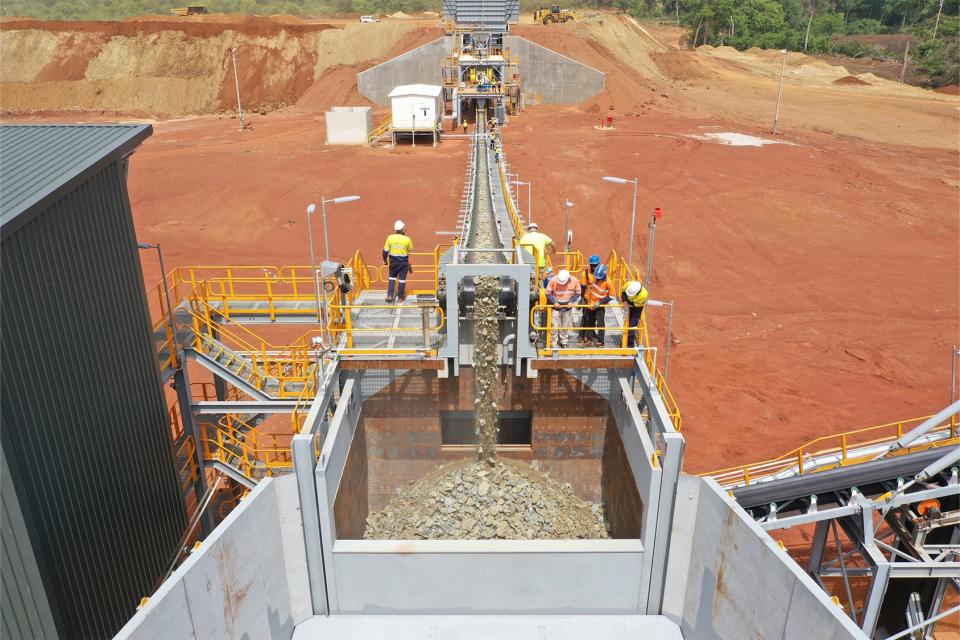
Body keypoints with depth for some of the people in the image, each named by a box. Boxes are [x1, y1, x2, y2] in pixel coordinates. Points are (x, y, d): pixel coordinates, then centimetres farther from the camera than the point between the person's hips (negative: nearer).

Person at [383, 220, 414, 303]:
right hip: (403, 262, -2)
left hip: (393, 261, 2)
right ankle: (400, 296, 20)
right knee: (402, 279, 10)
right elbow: (410, 249, 3)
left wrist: (385, 259, 10)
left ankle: (389, 296, 10)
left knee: (392, 278, 18)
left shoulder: (390, 238, -11)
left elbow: (385, 251, -5)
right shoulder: (407, 239, -15)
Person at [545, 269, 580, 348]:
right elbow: (548, 293, -10)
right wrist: (554, 302, -20)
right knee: (555, 325, -2)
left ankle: (564, 342, 31)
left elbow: (577, 293, -2)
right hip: (556, 306, -2)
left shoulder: (575, 281, -17)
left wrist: (571, 301, -14)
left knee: (566, 326, 14)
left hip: (567, 306, 2)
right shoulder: (553, 281, -23)